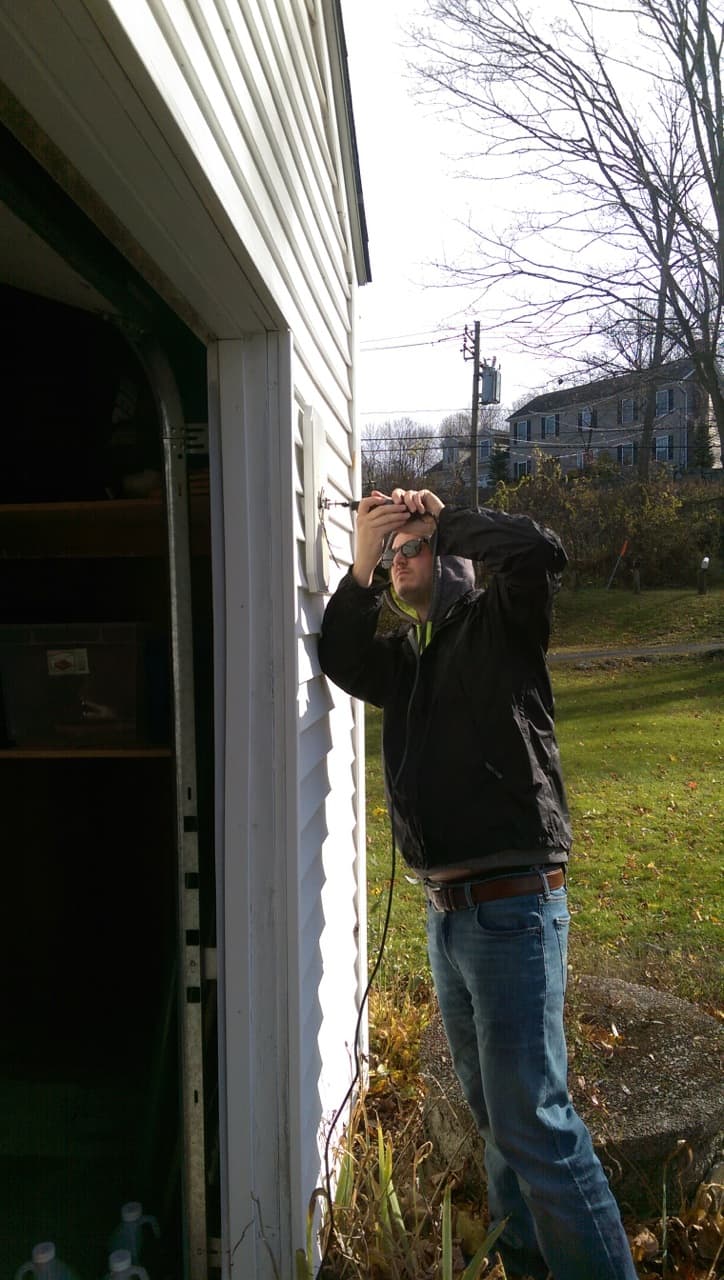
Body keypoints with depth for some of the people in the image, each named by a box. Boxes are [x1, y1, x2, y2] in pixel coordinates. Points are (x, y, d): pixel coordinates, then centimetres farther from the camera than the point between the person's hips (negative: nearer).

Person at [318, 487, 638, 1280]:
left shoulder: (498, 624, -1)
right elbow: (340, 661, -1)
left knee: (532, 1117, -8)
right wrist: (360, 567, -11)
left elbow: (538, 551, -19)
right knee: (490, 1108, 19)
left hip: (512, 907, -7)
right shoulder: (405, 658, 17)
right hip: (445, 913, 8)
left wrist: (444, 521, -5)